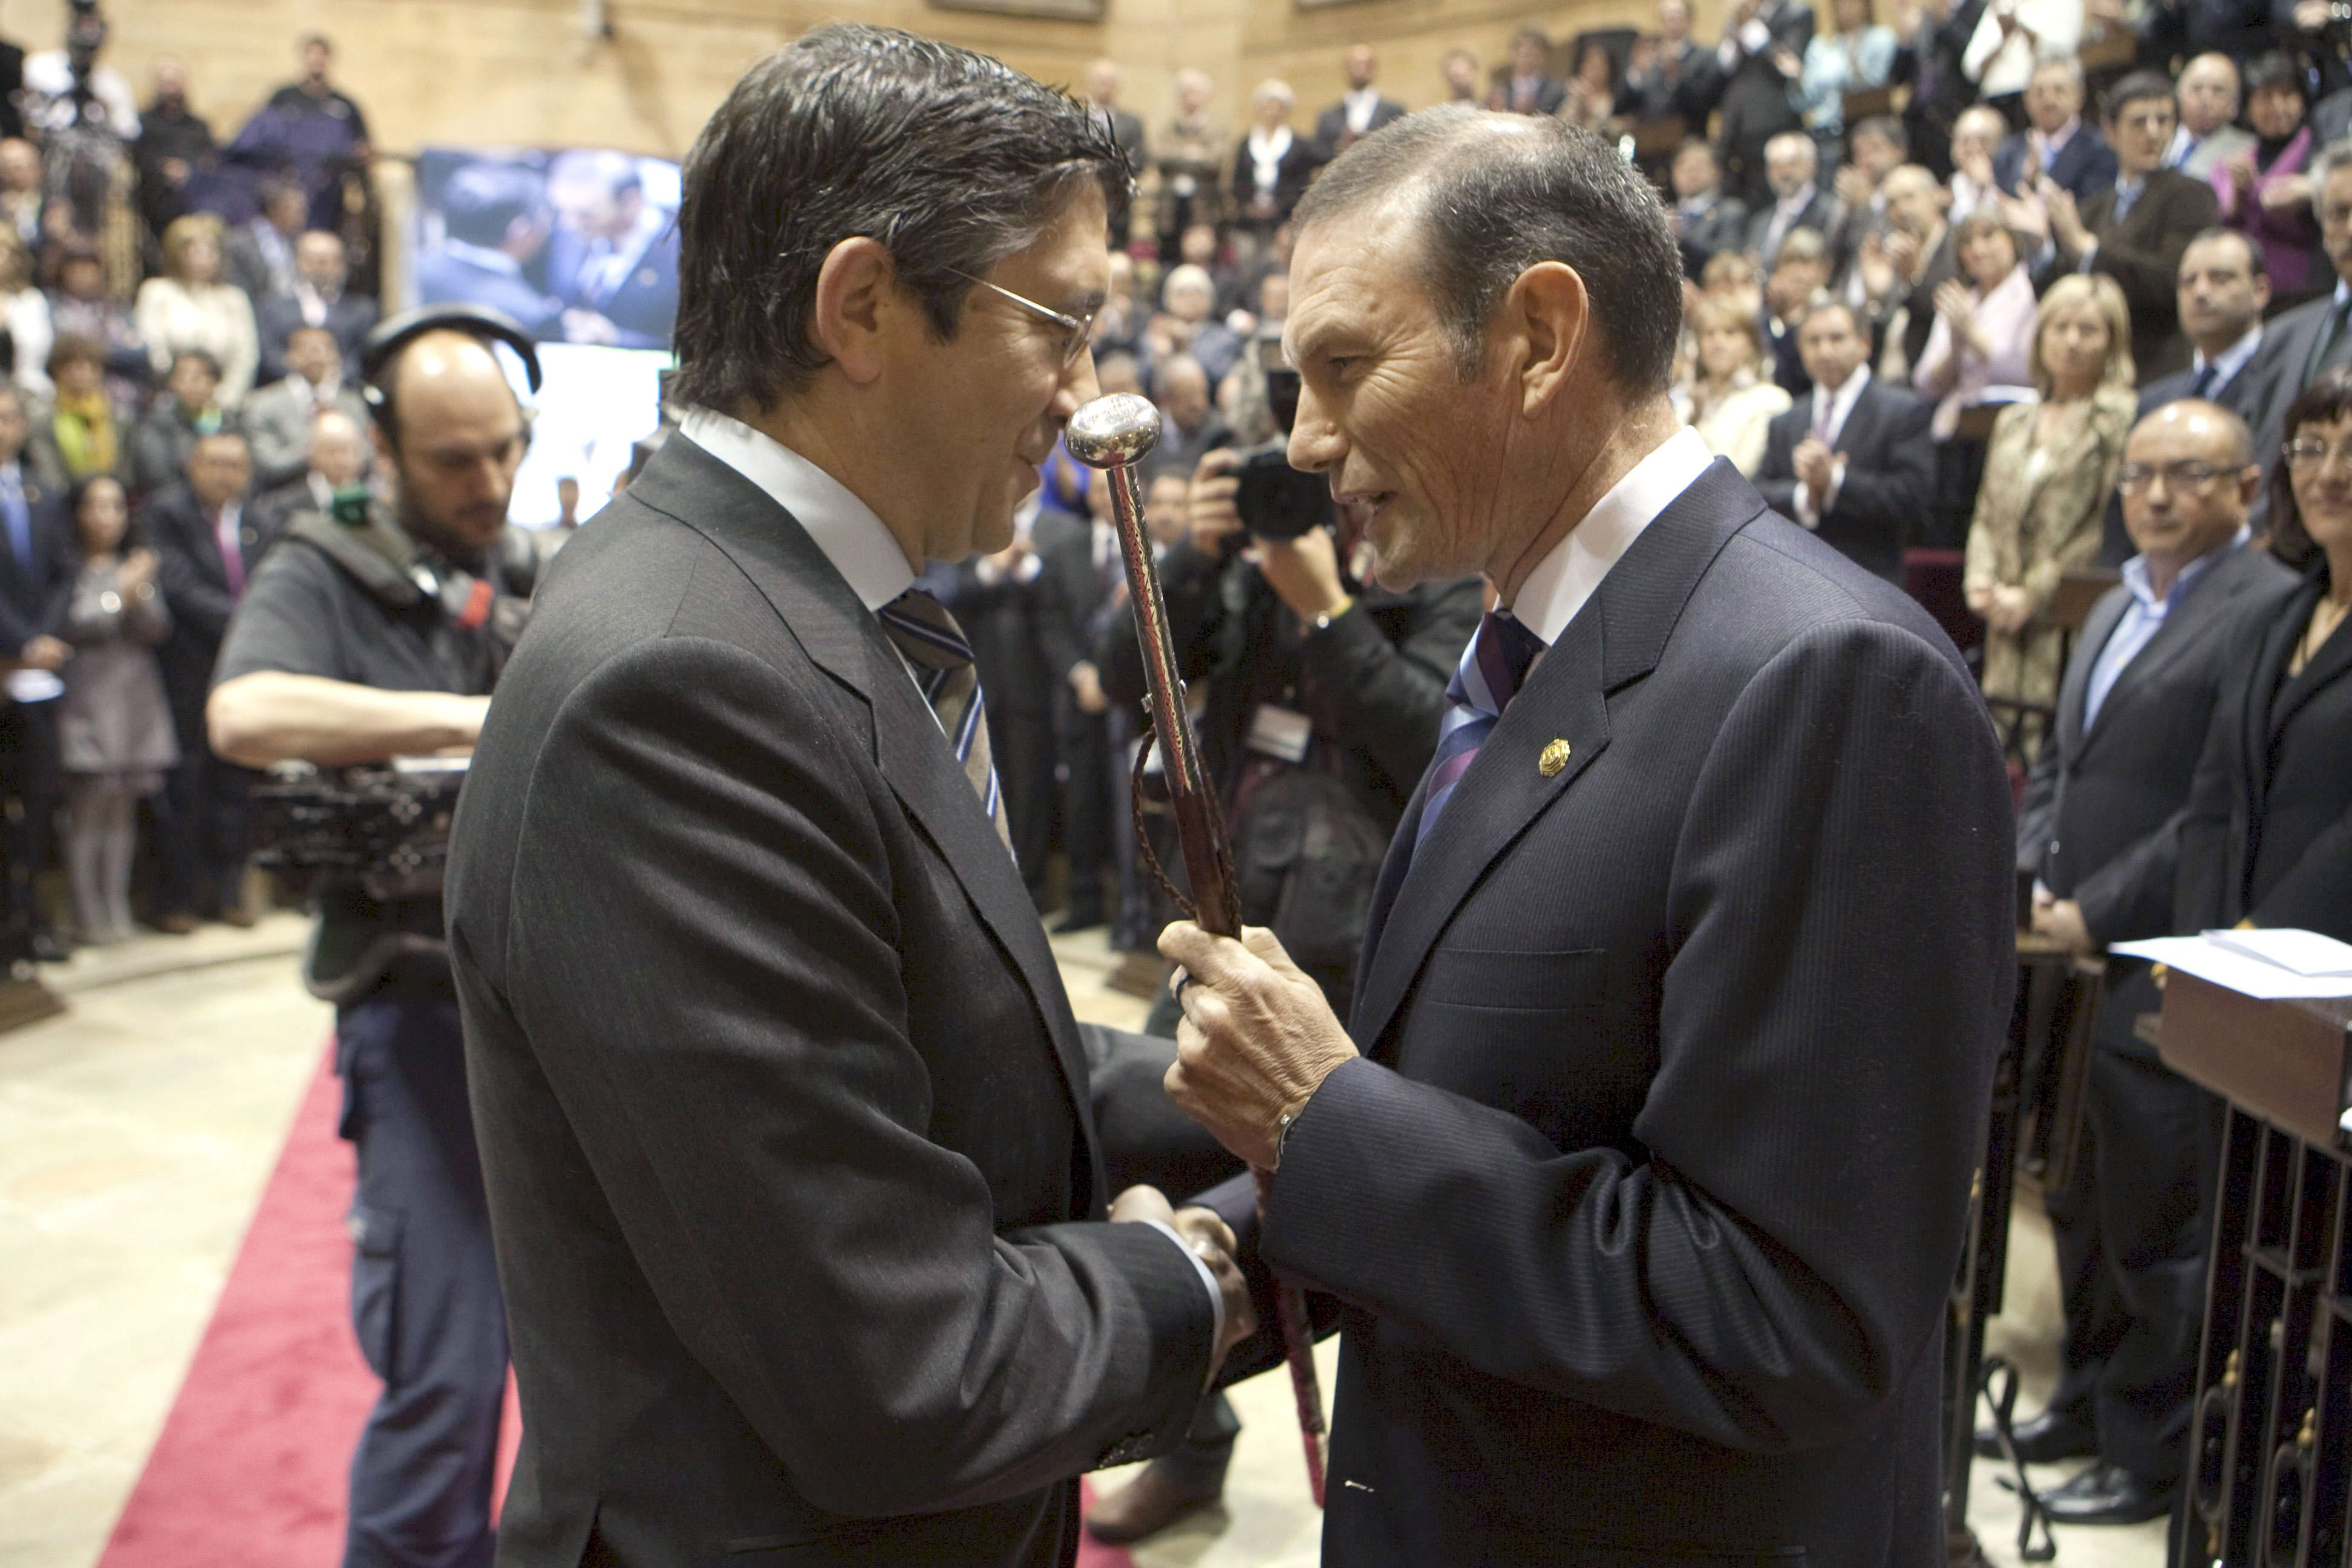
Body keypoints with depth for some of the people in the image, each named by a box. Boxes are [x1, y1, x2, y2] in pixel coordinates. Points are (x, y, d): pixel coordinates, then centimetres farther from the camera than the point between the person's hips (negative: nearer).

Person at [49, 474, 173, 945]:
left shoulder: (135, 565, 12)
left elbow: (158, 627, 5)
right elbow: (62, 628, -11)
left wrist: (140, 596, -13)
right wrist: (121, 598, -11)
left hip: (136, 699, 4)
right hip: (86, 699, -4)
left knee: (124, 809, 5)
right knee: (87, 809, -6)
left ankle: (117, 906, 11)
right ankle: (87, 912, -1)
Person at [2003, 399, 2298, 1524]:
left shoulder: (2270, 610, -12)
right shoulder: (2116, 608, 18)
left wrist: (2097, 911, -17)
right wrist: (2027, 877, 3)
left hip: (2161, 975, -8)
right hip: (2076, 962, 8)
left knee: (2155, 1224, 4)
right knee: (2079, 1204, 19)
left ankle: (2150, 1455, 19)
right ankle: (2086, 1398, 36)